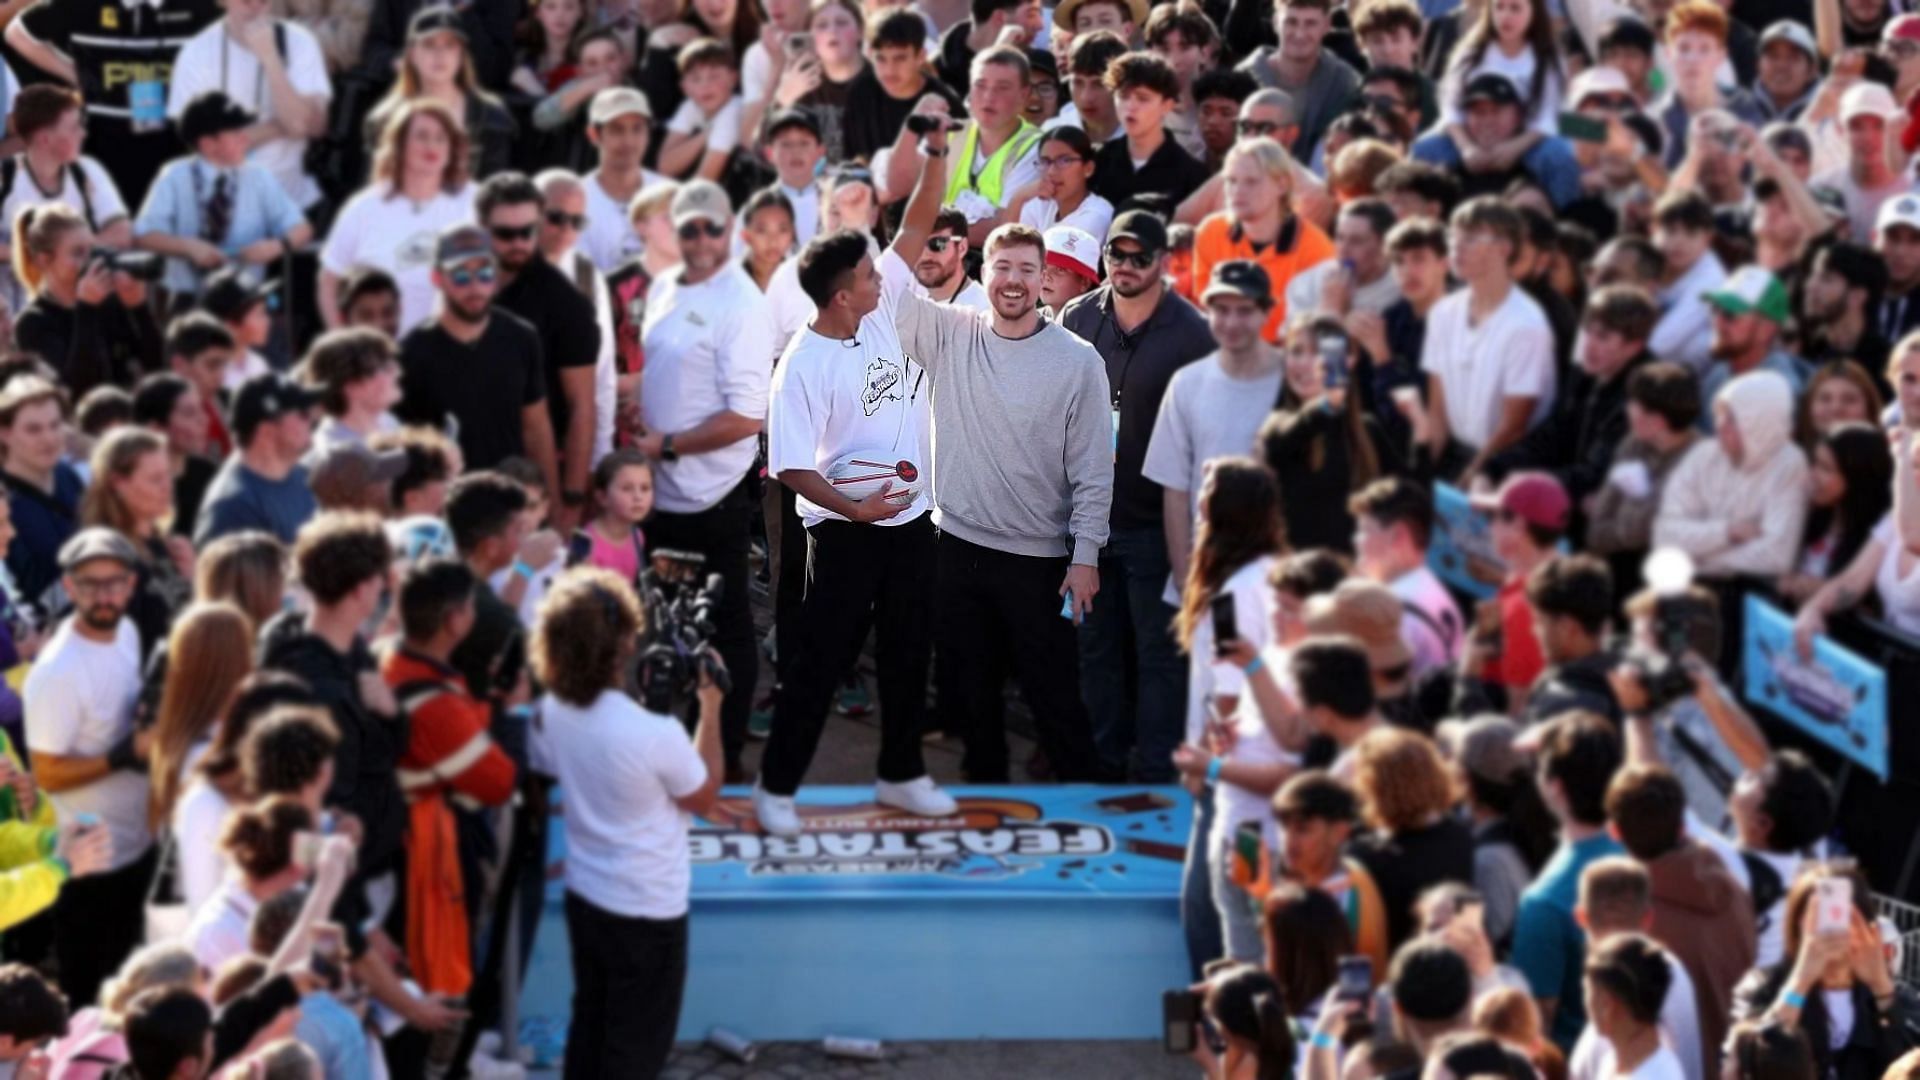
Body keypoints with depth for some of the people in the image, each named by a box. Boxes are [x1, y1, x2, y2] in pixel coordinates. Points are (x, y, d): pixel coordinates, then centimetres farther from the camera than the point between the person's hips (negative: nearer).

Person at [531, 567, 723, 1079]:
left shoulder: (552, 713, -10)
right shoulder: (654, 734, -30)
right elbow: (703, 797, -12)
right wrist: (711, 708, -6)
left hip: (584, 896, 7)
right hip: (648, 911, -7)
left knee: (589, 1027, 21)